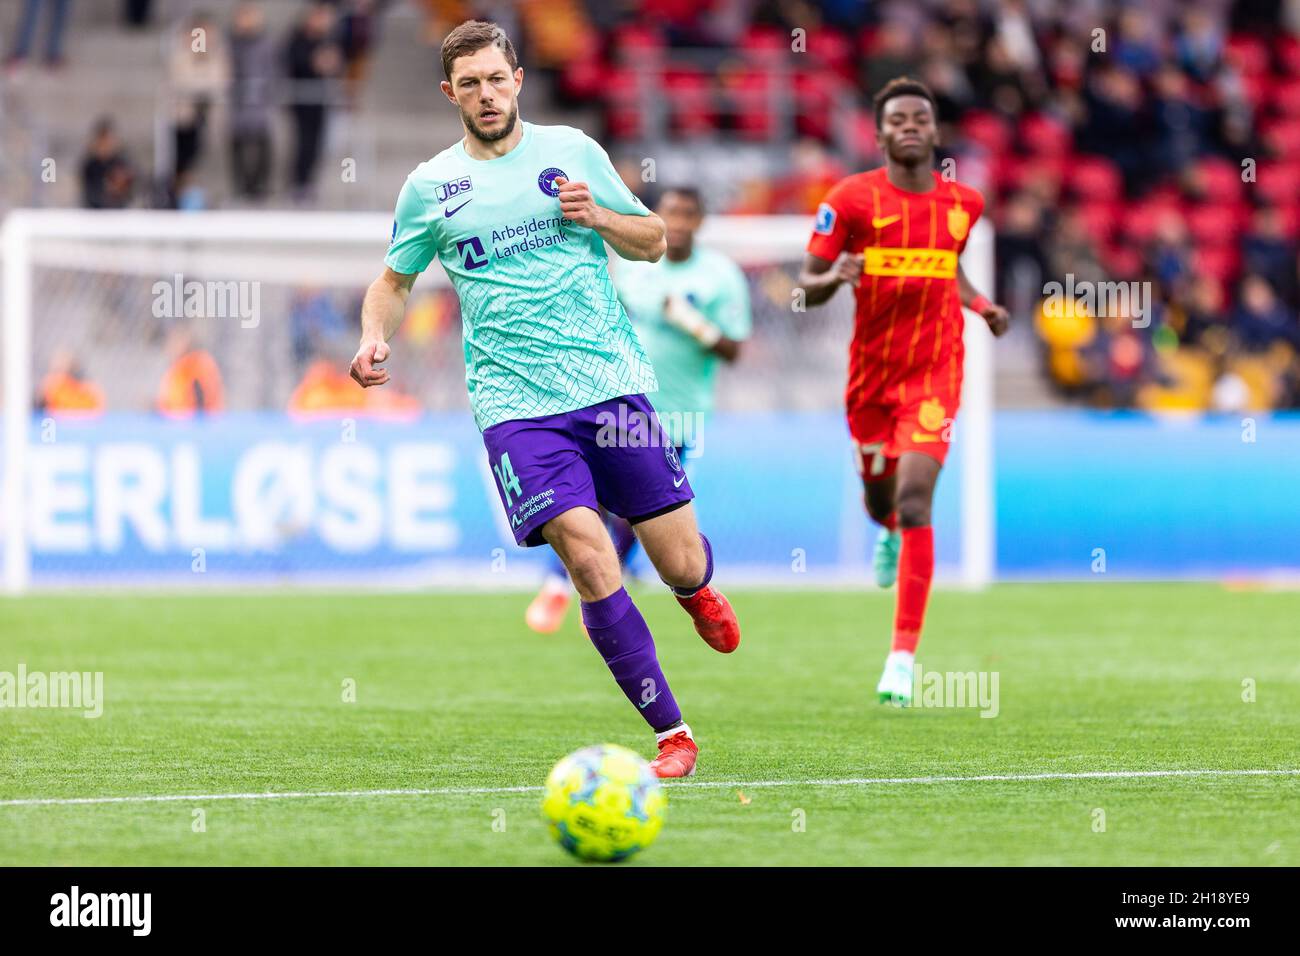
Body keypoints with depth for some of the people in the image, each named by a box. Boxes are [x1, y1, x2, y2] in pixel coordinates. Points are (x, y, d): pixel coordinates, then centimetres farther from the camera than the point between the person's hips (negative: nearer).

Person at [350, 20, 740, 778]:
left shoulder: (572, 151, 8)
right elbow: (395, 280, 20)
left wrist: (598, 216, -6)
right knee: (589, 558, -19)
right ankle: (673, 735, -10)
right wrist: (376, 339, 0)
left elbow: (653, 241, 14)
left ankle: (696, 585, 42)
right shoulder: (429, 186, 7)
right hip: (516, 403, -1)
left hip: (613, 382, 1)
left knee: (680, 564, 1)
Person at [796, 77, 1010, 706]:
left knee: (913, 504, -16)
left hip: (934, 371, -1)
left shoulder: (963, 203, 3)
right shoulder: (853, 198, -7)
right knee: (879, 500, 17)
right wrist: (833, 278, -26)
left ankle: (903, 657, -15)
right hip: (871, 370, 1)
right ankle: (889, 534, 60)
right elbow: (806, 282, -4)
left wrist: (980, 305, 6)